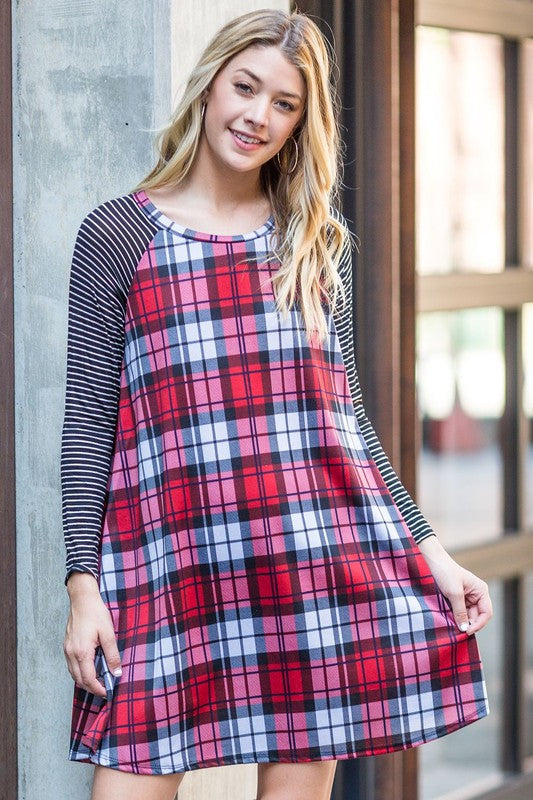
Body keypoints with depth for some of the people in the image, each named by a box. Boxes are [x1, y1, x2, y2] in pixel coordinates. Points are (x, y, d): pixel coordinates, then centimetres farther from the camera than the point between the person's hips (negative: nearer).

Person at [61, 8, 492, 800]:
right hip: (170, 556, -2)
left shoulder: (318, 241, 14)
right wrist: (83, 585, -3)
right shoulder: (117, 236, 6)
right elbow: (88, 423, 3)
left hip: (322, 556, 3)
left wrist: (429, 551, 11)